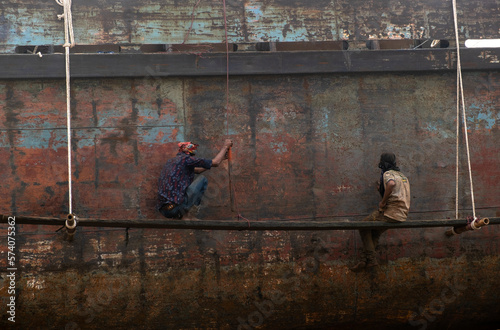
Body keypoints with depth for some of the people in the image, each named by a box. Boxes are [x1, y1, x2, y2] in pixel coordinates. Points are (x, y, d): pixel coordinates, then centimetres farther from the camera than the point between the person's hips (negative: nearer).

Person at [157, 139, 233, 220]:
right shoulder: (186, 159, -3)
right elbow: (215, 163, 2)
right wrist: (225, 146, 18)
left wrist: (221, 158, 37)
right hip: (176, 206, -8)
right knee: (202, 179, 9)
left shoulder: (170, 161, 23)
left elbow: (198, 170, 35)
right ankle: (184, 215, 2)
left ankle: (176, 216, 14)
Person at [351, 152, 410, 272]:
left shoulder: (388, 174, -8)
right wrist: (381, 189, 16)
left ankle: (371, 258, 4)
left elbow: (391, 183, -32)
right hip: (402, 215, 9)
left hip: (391, 213, -9)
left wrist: (383, 202, -22)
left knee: (364, 226, 6)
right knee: (374, 233, 21)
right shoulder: (402, 176, 21)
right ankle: (364, 260, 17)